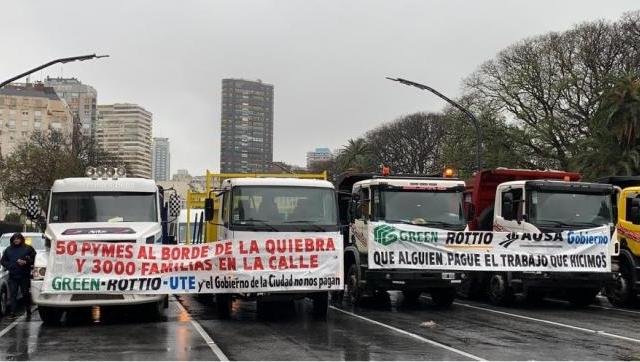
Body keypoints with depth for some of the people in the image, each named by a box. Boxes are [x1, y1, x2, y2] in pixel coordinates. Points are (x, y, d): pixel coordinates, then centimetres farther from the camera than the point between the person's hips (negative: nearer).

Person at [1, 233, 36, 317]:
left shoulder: (28, 248, 4)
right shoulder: (8, 249, 13)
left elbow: (34, 259, 2)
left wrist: (26, 262, -12)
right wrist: (9, 266, -3)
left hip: (25, 276, -2)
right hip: (12, 276, 2)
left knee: (26, 294, 2)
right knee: (13, 294, -2)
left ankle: (28, 311, 13)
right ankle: (13, 312, -1)